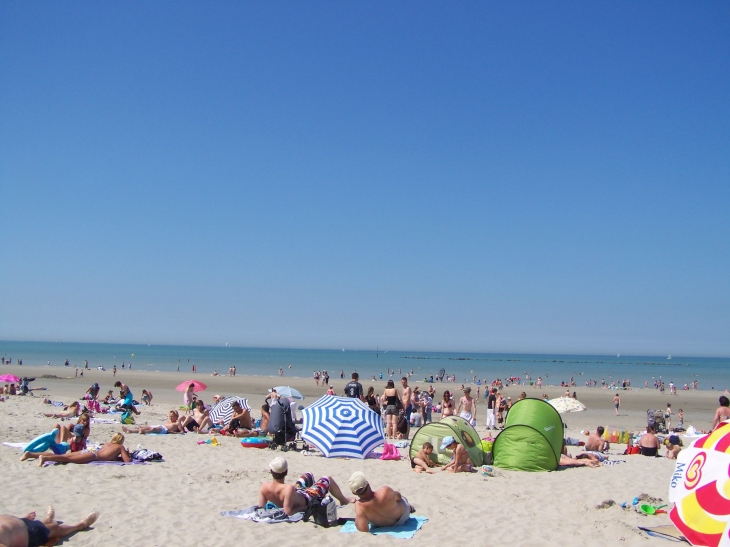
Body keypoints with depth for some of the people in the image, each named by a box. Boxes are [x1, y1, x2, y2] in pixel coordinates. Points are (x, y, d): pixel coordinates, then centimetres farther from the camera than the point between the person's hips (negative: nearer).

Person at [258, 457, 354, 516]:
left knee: (309, 475, 29)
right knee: (327, 479, 13)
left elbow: (260, 507, -17)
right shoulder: (288, 489, -46)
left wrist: (278, 504, -2)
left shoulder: (264, 487, -28)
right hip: (307, 500, -6)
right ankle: (344, 500, 41)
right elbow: (288, 512, -44)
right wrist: (302, 508, -26)